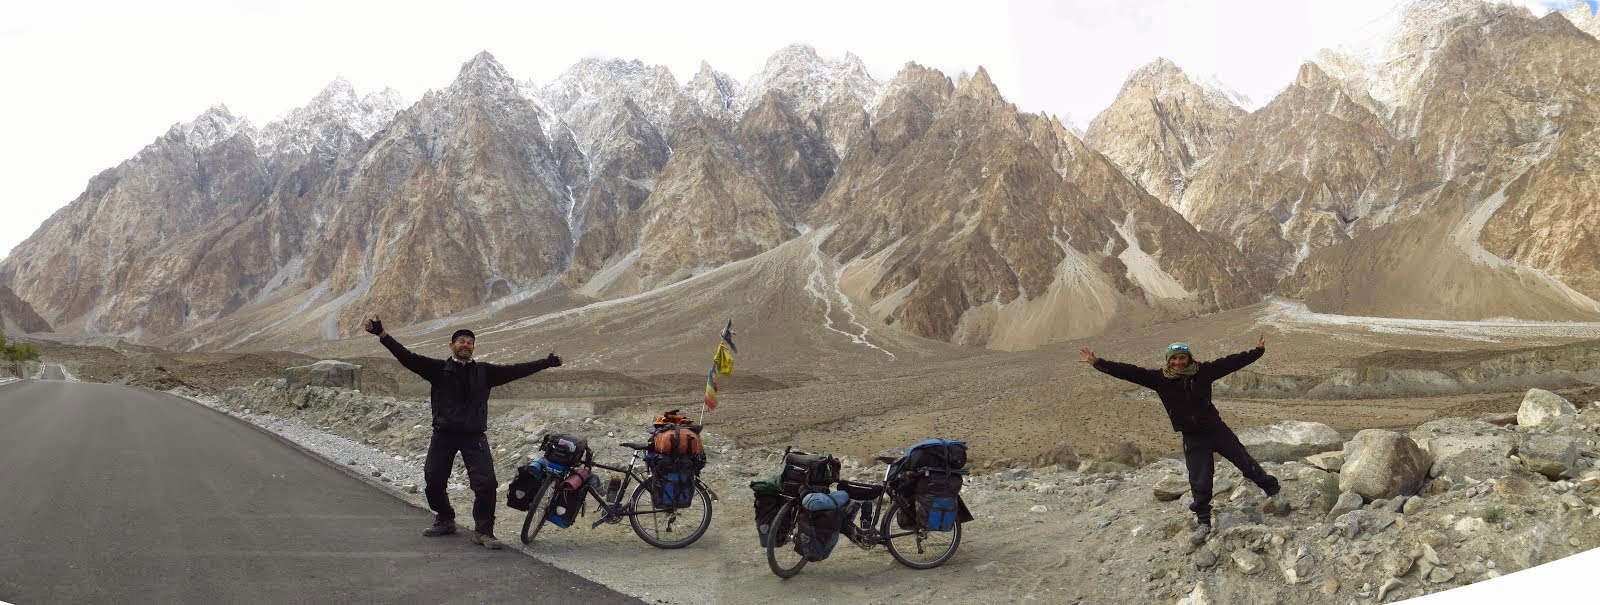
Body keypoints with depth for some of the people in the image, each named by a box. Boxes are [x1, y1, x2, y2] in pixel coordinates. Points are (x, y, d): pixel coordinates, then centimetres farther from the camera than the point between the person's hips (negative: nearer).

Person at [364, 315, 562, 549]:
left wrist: (546, 363, 9)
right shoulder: (438, 369, 3)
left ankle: (483, 531, 2)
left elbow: (515, 370, 11)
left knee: (486, 484, -11)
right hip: (444, 435, 0)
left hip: (474, 436, 0)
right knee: (433, 482, 9)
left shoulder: (484, 371, 9)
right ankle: (445, 521, 35)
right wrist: (382, 334, -16)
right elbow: (407, 357, -6)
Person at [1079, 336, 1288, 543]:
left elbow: (1231, 362, -1)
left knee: (1245, 462, 7)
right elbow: (1129, 372, -14)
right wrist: (1097, 362, -19)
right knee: (1200, 483, 2)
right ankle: (1203, 523, 15)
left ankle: (1274, 492, 28)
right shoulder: (1160, 379, -10)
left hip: (1216, 429, 0)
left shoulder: (1203, 371, -8)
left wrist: (1258, 351, 0)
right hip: (1192, 438, 0)